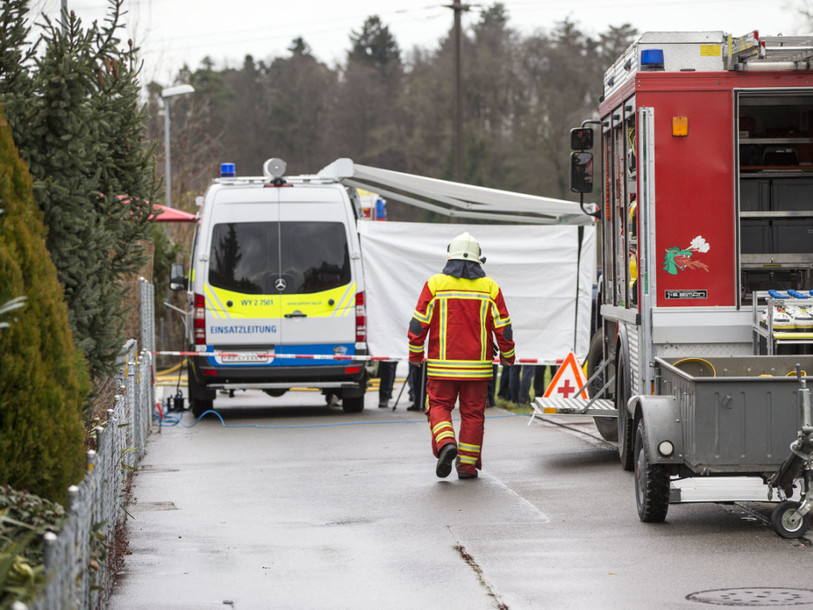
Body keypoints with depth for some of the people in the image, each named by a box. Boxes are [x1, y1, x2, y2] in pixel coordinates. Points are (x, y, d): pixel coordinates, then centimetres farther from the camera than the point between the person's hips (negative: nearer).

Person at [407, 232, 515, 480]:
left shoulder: (435, 284, -3)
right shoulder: (490, 287, 1)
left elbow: (419, 322, -2)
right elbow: (503, 327, 4)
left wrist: (415, 354, 12)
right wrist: (507, 356, 19)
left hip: (442, 365, -1)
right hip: (477, 366, 1)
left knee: (439, 406, 9)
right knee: (473, 413, 9)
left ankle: (446, 444, -17)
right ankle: (467, 464, 9)